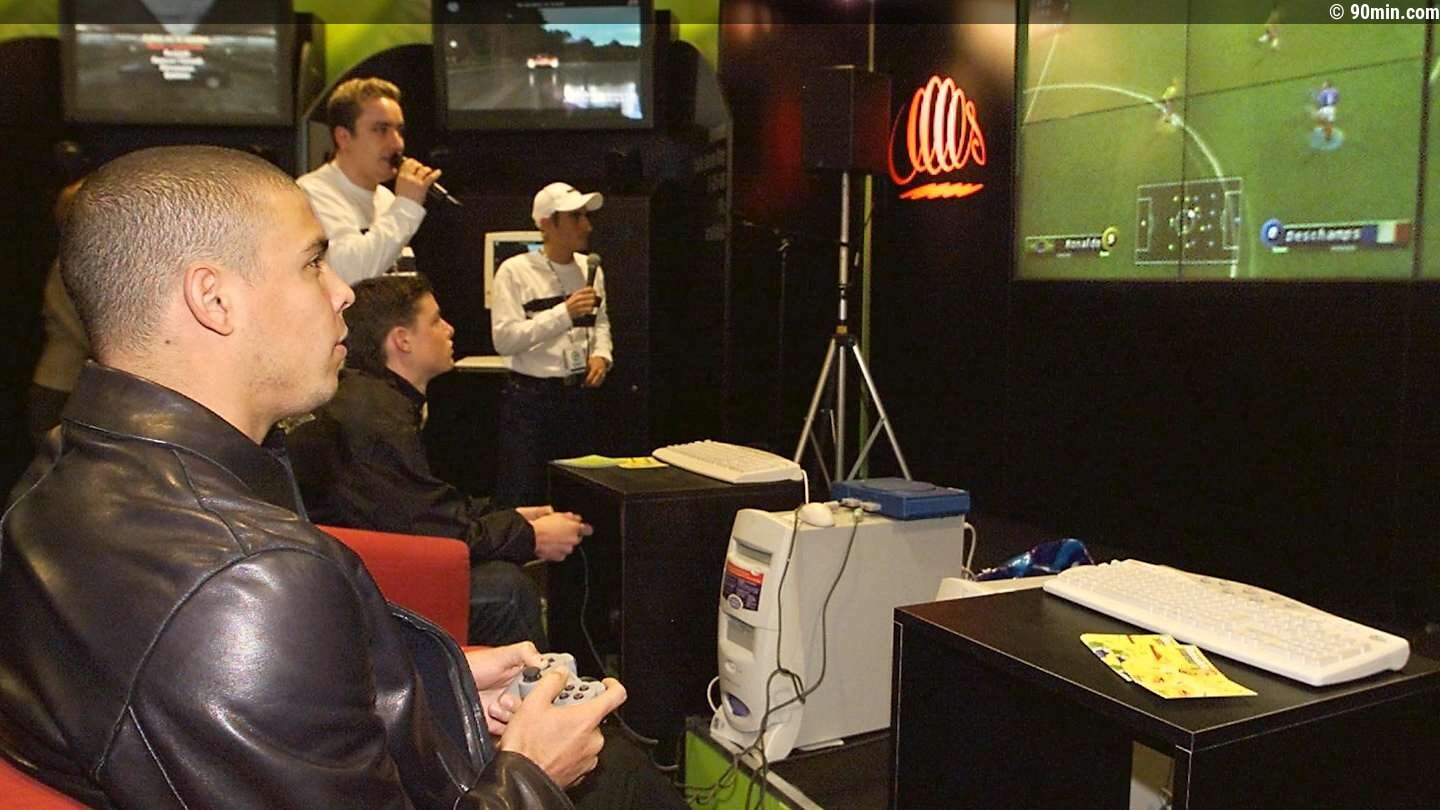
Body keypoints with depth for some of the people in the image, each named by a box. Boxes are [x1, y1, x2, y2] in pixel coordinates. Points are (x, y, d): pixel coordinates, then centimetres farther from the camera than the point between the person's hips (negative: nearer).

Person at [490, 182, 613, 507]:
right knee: (521, 496, -3)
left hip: (579, 394, 5)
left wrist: (601, 353, 1)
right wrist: (564, 313, -22)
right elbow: (504, 339, -17)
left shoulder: (590, 269, 9)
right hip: (530, 397, -5)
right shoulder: (515, 271, -9)